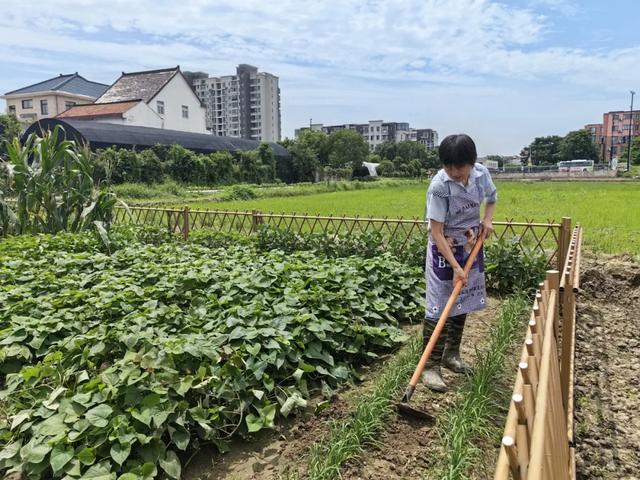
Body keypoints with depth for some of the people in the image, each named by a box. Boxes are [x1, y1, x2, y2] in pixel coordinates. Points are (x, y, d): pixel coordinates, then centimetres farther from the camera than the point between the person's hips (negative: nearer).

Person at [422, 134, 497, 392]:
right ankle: (431, 366, 2)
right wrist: (455, 266, -26)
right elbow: (436, 232, -23)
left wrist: (487, 219, -4)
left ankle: (451, 355, 30)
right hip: (445, 249, -6)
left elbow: (492, 197, 16)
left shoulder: (481, 173, -8)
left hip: (471, 246, 6)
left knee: (462, 303, 14)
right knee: (439, 307, -7)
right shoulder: (439, 186, -25)